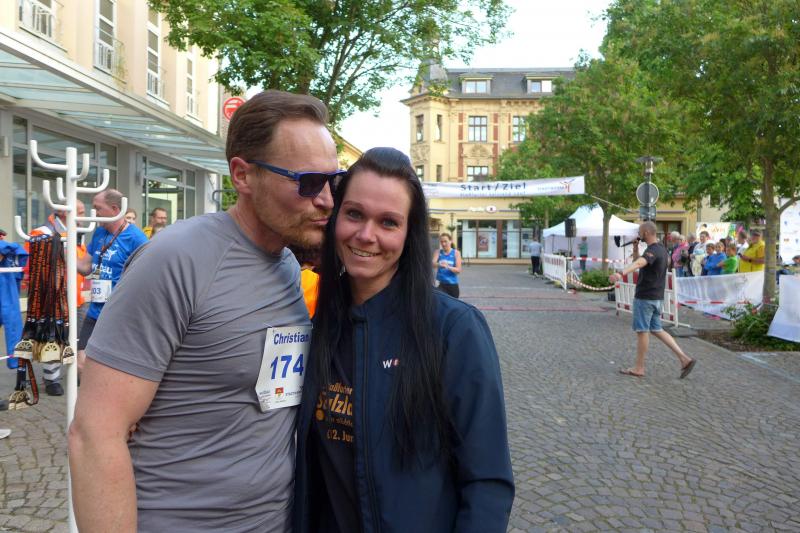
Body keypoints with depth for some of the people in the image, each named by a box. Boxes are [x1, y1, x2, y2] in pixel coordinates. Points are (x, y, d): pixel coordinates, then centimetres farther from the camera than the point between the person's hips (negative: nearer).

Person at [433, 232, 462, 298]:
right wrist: (439, 264, -37)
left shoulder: (456, 253, -1)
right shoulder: (438, 252, 3)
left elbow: (458, 270, -8)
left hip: (452, 284, 1)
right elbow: (433, 263, -14)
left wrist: (448, 267, -28)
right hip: (441, 284, 0)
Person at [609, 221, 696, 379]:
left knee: (642, 331, 0)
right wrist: (635, 250, 3)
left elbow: (639, 263, -41)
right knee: (656, 330, 16)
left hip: (645, 297, -9)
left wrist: (620, 273, -56)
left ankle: (638, 368, 10)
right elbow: (637, 261, 20)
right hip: (657, 297, 9)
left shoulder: (653, 251, -19)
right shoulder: (662, 249, 13)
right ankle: (684, 359, 11)